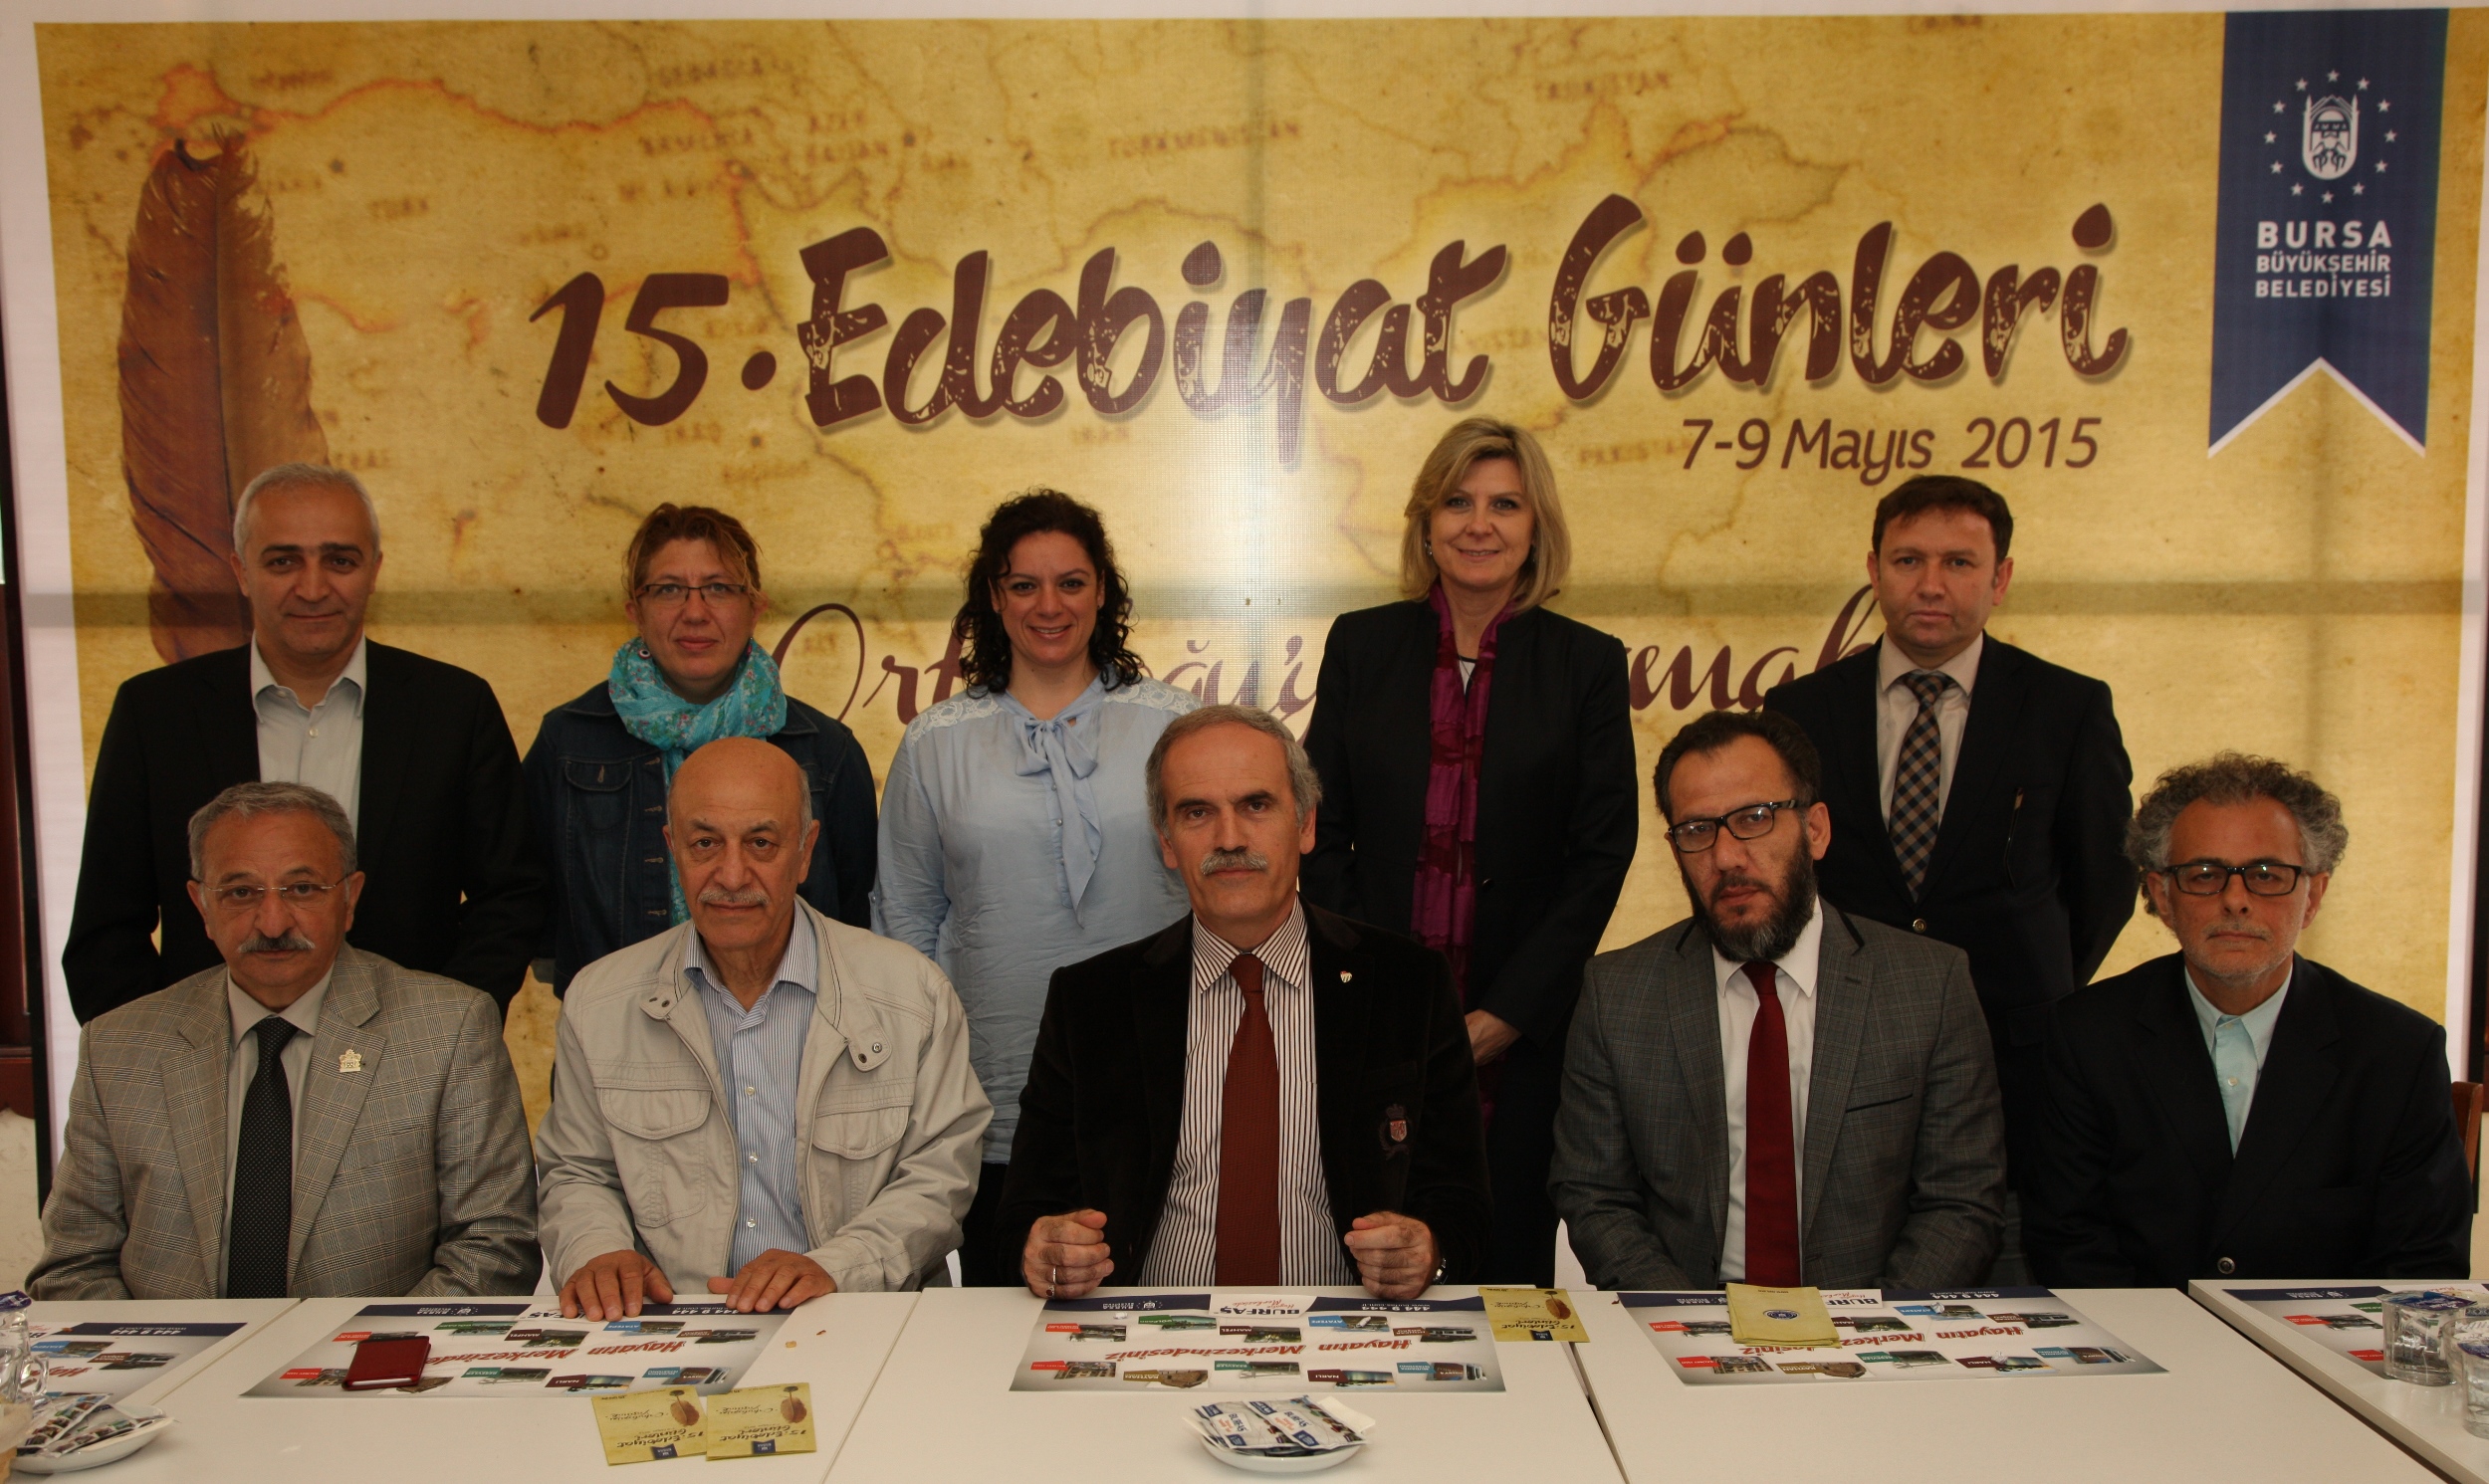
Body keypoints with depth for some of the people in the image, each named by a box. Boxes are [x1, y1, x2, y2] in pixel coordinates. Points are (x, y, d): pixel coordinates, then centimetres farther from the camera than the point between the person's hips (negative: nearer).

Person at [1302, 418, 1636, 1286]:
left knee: (1509, 1263, 7)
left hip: (1523, 1033, 0)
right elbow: (1320, 836, 4)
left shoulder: (1587, 663, 2)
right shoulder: (1361, 646, 5)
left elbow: (1601, 856, -2)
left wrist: (1500, 1018, -7)